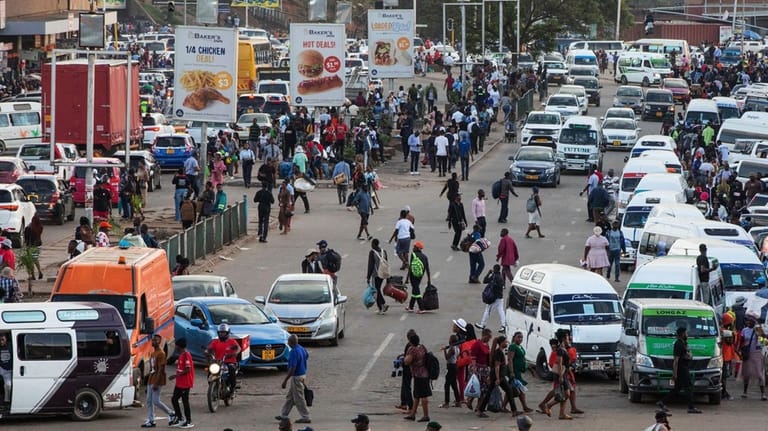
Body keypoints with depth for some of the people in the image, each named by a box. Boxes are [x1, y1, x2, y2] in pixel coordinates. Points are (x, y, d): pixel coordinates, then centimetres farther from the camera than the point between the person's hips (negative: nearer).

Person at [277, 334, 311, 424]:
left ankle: (306, 417, 6)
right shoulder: (302, 349, 4)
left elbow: (292, 368, -27)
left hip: (297, 377, -10)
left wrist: (285, 381, -23)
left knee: (299, 399, 0)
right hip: (303, 374, 10)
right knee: (290, 397, 17)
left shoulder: (294, 352, -25)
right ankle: (284, 415, 23)